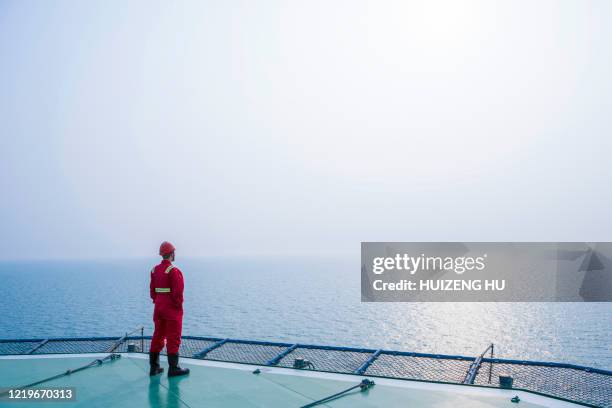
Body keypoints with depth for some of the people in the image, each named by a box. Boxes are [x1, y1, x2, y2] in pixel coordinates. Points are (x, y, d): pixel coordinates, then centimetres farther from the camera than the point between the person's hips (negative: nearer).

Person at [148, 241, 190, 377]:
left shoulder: (155, 270, 8)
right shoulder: (174, 271, -17)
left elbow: (152, 290, 12)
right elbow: (177, 292, -20)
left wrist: (157, 302, 16)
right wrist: (179, 306, -8)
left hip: (158, 307, 8)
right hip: (172, 309, -8)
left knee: (158, 336, 13)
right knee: (173, 338, -1)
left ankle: (154, 367, 18)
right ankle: (173, 368, 4)